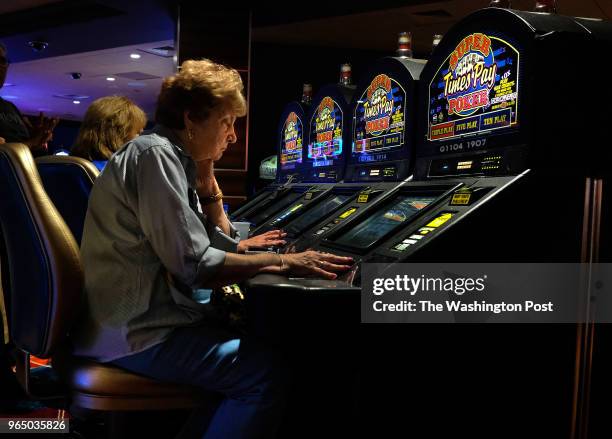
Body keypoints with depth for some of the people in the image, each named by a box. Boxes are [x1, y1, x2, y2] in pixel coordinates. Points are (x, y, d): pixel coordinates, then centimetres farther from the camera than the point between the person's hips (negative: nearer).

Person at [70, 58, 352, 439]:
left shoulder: (173, 158, 13)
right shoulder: (154, 154, -16)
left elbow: (222, 245, 13)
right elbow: (195, 266, -23)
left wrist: (206, 179, 4)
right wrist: (284, 261, -17)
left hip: (147, 314, 10)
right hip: (136, 334, -10)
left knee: (257, 332, 17)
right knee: (268, 374, -18)